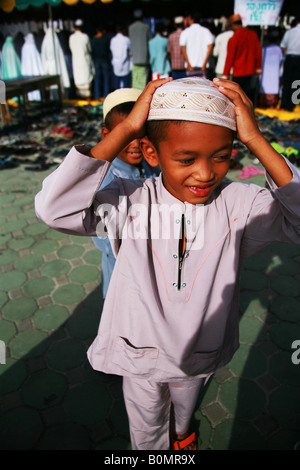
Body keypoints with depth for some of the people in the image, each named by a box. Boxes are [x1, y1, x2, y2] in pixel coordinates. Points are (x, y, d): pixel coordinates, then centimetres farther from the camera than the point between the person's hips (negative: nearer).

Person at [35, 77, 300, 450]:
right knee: (146, 432, 28)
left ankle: (182, 432, 74)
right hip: (141, 352, -2)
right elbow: (54, 209, -38)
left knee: (185, 403, 38)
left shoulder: (238, 203, -21)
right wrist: (125, 130, -39)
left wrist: (257, 141, -36)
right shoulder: (130, 201, -25)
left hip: (201, 354, 3)